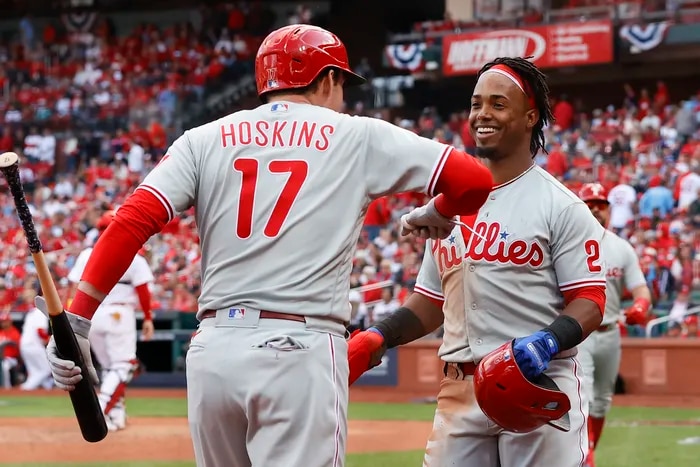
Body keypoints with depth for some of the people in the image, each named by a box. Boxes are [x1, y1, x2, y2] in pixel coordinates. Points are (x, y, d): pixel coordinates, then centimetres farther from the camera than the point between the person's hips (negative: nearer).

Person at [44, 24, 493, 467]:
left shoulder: (204, 140, 12)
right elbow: (476, 180, 6)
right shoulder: (359, 137, 7)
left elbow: (131, 222, 0)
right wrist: (439, 214, 27)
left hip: (213, 350, 4)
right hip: (301, 350, -4)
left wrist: (76, 320, 0)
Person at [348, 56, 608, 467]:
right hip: (460, 389, 5)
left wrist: (544, 344, -25)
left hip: (538, 386, -5)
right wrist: (376, 339, 6)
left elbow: (590, 303, -7)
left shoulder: (560, 206, -2)